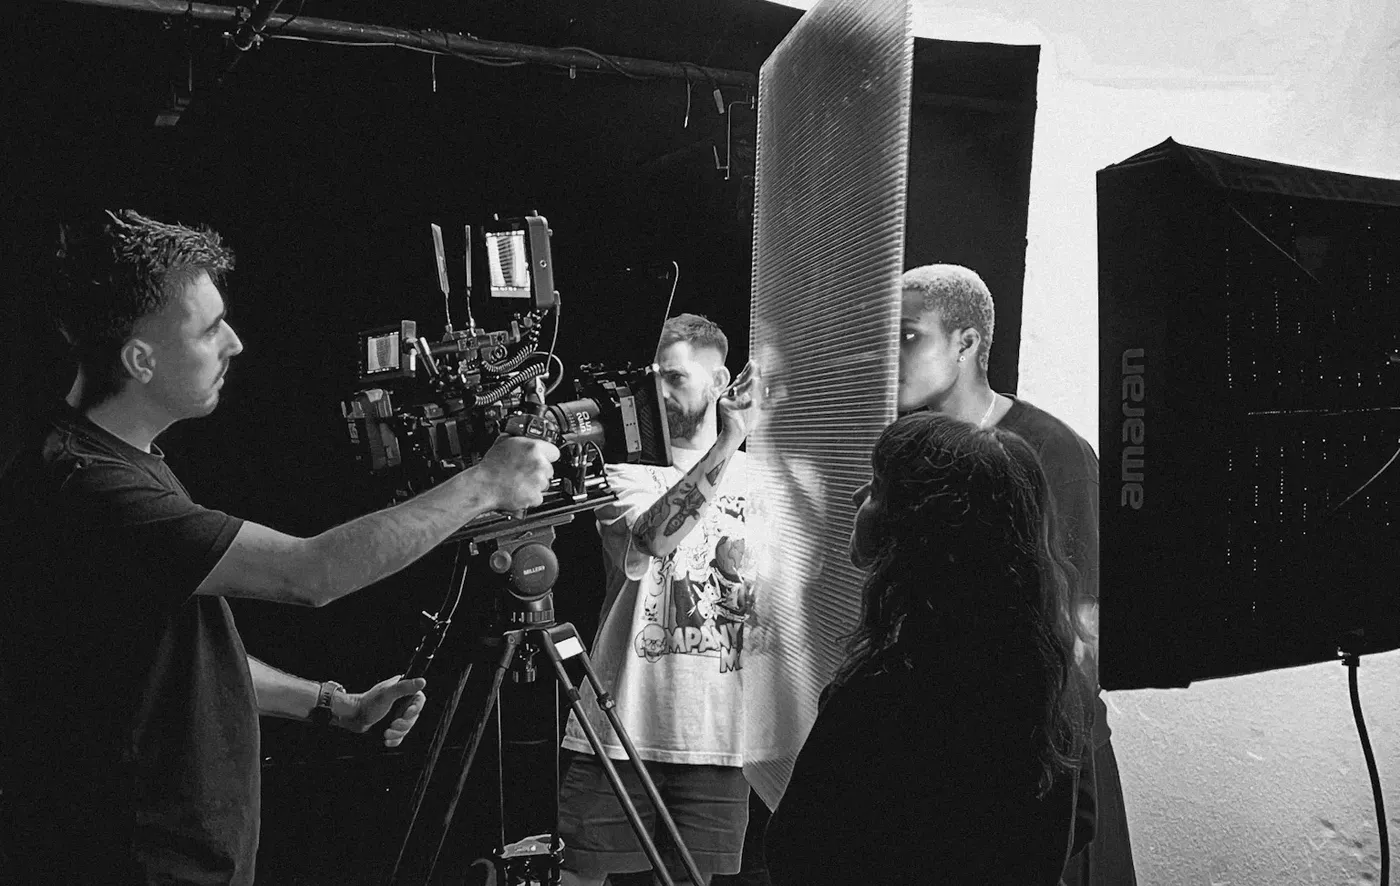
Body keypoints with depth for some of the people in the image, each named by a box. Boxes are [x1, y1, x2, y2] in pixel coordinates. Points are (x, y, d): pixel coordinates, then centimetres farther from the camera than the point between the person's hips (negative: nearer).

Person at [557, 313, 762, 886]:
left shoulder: (753, 479, 10)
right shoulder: (626, 469, 1)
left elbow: (753, 614, 14)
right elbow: (652, 539, -22)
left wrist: (741, 578, -8)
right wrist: (725, 446, -27)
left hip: (713, 732, 2)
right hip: (620, 724, -2)